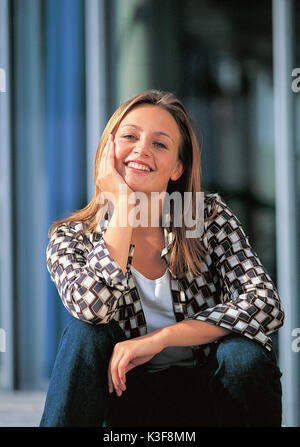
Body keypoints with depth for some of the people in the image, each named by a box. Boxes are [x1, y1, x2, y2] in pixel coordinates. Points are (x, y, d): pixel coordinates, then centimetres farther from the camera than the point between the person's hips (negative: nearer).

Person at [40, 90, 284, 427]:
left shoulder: (210, 216, -6)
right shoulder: (71, 238, -6)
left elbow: (265, 304, -18)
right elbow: (92, 307, -28)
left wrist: (159, 339, -25)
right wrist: (124, 204, -22)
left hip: (203, 398, 1)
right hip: (125, 398, 0)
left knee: (243, 352, -30)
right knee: (85, 334, -26)